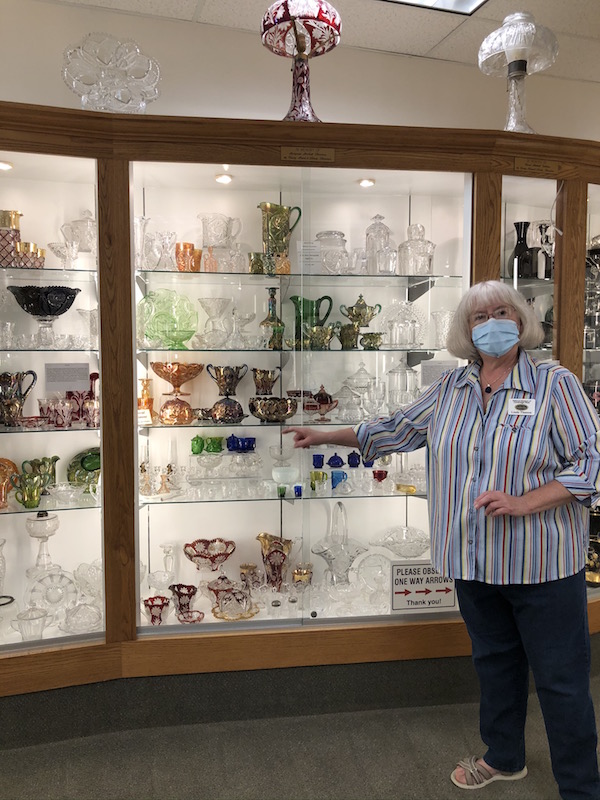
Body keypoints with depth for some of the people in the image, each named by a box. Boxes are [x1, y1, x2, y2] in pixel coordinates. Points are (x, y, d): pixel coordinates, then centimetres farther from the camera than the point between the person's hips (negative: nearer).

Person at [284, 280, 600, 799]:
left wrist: (523, 503, -22)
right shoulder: (451, 388, 6)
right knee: (494, 661, 21)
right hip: (475, 561, 5)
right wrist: (326, 436, 15)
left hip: (542, 564, -4)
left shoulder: (554, 383, -9)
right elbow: (396, 430, 14)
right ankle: (504, 758, 43)